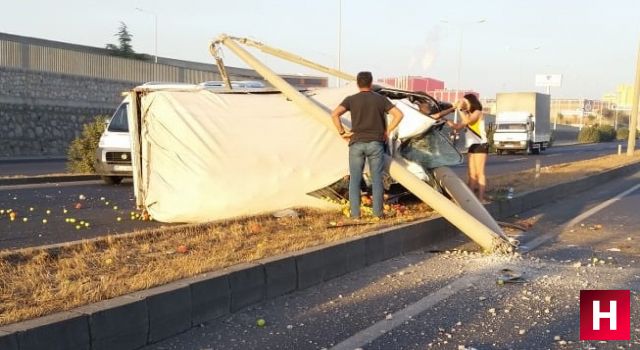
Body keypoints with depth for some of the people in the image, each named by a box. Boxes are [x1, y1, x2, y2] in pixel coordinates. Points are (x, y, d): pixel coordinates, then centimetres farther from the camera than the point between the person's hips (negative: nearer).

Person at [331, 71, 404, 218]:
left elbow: (334, 114, -12)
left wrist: (342, 132, -3)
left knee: (355, 179, 5)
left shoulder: (351, 99, 2)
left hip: (357, 143, 0)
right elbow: (399, 114, -2)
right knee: (377, 178, 7)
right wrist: (387, 131, 4)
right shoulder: (380, 99, 5)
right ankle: (378, 211, 9)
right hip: (376, 143, 0)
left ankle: (355, 213, 4)